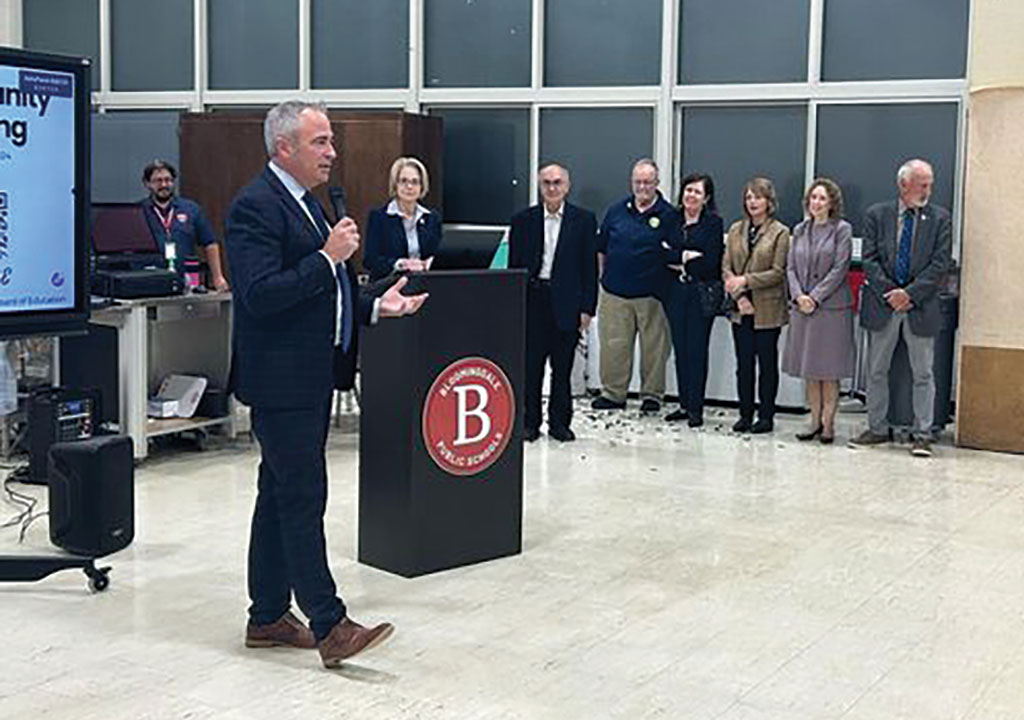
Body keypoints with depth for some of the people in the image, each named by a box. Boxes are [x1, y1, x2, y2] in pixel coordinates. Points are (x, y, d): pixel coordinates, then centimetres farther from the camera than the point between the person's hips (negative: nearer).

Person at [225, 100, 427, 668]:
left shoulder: (306, 203, 17)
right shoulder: (255, 205, -14)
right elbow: (260, 295, -24)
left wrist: (376, 307, 11)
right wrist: (327, 258, -21)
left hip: (311, 376, 10)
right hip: (280, 379, -10)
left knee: (281, 495, 14)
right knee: (302, 498, -8)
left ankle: (268, 617, 22)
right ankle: (330, 626, -5)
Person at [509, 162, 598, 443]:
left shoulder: (584, 220, 4)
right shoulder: (523, 220, 6)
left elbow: (590, 267, 3)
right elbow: (514, 266, 7)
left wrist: (587, 308, -2)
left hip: (566, 303, 0)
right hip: (531, 300, 1)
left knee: (563, 367, 6)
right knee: (530, 366, 3)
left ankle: (559, 422, 17)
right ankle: (530, 423, 12)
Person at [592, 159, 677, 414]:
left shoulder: (669, 215, -1)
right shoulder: (616, 210, 9)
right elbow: (601, 247, 16)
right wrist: (604, 274, 12)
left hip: (651, 294, -2)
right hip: (615, 291, 3)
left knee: (653, 346, 4)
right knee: (613, 345, 4)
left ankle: (651, 395, 16)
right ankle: (613, 393, 15)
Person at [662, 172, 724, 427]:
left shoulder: (713, 222, -3)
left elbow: (711, 261, -10)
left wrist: (680, 264, -7)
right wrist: (687, 256, -9)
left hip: (702, 293, -4)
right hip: (675, 292, 4)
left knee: (697, 350, -3)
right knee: (680, 348, 7)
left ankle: (696, 408, 3)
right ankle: (684, 404, 15)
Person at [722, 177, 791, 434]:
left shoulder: (780, 232, -4)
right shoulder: (736, 230, 10)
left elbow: (778, 272, -9)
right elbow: (726, 266, 5)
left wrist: (745, 281, -16)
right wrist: (739, 295, -9)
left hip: (767, 309, -4)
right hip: (741, 308, 4)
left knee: (767, 362, 3)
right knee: (743, 363, 7)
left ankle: (766, 416, 10)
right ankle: (745, 414, 15)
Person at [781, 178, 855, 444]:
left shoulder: (842, 230, -3)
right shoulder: (799, 231, 12)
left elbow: (839, 269, -9)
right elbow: (791, 267, 9)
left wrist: (815, 297, -14)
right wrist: (798, 295, -7)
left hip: (831, 307, -5)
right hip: (802, 307, 5)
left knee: (828, 370, -2)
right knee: (809, 371, 7)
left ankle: (828, 423, 5)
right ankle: (815, 421, 14)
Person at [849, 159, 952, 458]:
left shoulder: (940, 218, 2)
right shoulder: (877, 215, 4)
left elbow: (940, 263, -4)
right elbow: (869, 259, -2)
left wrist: (911, 294, -14)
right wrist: (889, 293, -13)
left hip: (921, 307, -1)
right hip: (882, 305, 1)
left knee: (923, 374, 2)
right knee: (876, 370, 9)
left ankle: (922, 435, 8)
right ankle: (877, 428, 20)